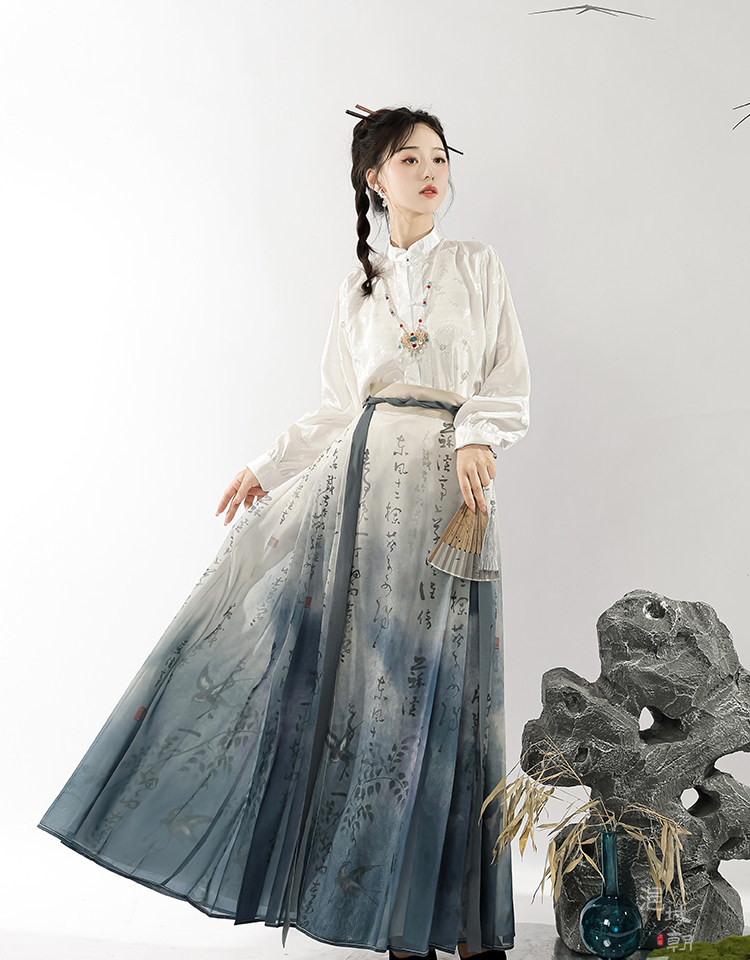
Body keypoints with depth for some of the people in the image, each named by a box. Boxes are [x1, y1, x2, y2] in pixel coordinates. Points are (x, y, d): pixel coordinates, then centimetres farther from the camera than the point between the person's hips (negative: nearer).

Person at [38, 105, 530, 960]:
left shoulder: (477, 265, 8)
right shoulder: (356, 288, 13)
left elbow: (510, 387, 4)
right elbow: (338, 408, 14)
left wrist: (476, 439, -14)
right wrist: (266, 468, 9)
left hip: (449, 486, -2)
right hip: (362, 473, 2)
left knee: (435, 684, -2)